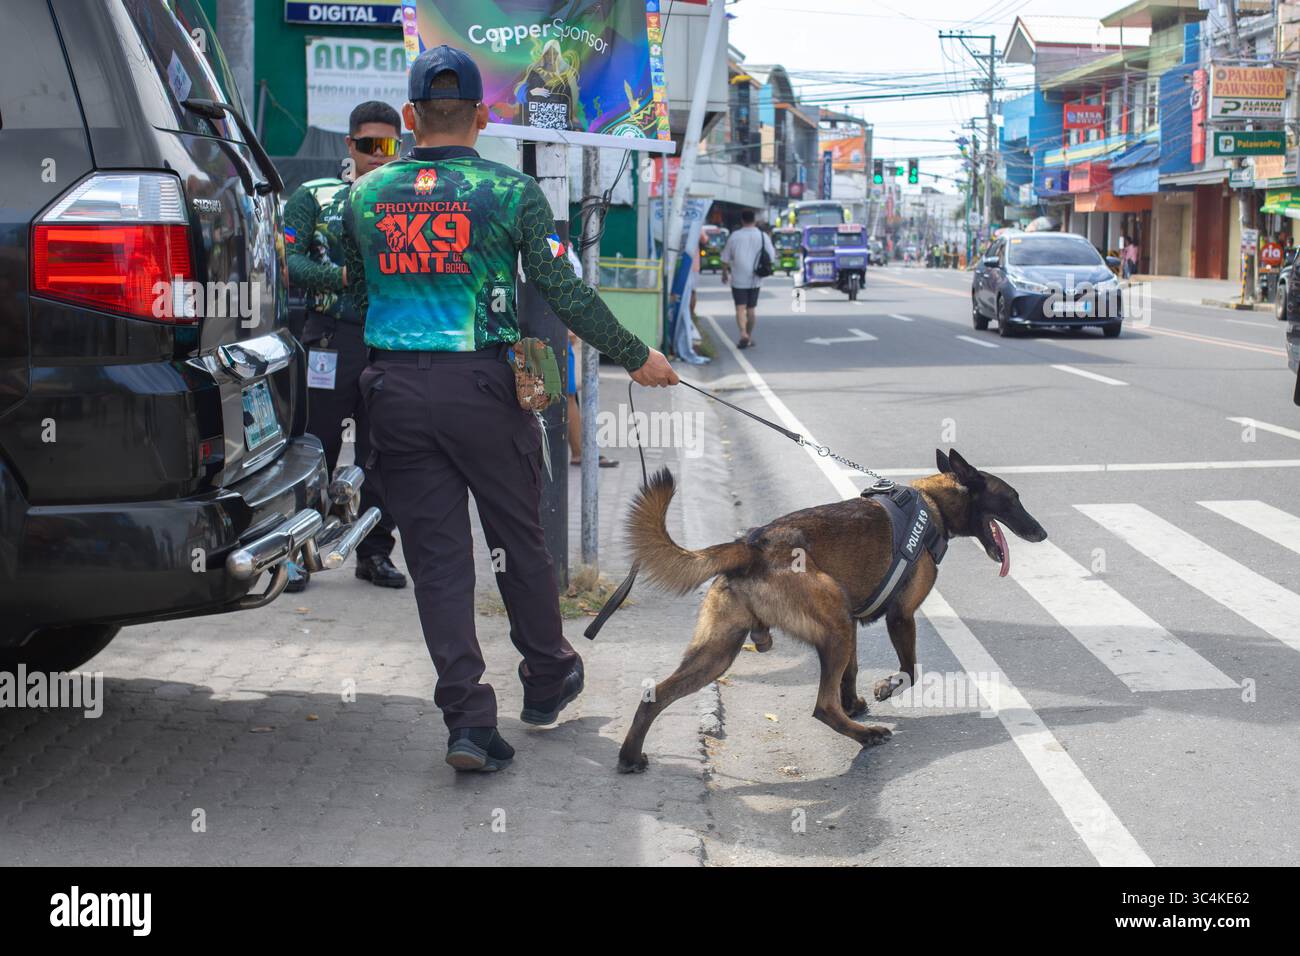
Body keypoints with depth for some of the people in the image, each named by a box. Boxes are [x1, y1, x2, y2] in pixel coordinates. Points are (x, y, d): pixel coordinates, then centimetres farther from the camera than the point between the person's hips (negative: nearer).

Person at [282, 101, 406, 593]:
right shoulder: (314, 196, 6)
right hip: (329, 341, -2)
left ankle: (375, 552, 19)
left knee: (381, 455, 7)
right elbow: (290, 261, -6)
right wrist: (343, 275, -20)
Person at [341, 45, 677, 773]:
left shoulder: (367, 195, 4)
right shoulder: (511, 192, -5)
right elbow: (563, 289, -8)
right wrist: (636, 357, 1)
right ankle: (549, 680, 32)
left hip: (397, 391, 2)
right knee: (520, 541, 15)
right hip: (482, 387, -2)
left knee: (436, 556, 5)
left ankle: (468, 719, 0)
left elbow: (352, 283, 12)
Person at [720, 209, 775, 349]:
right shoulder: (763, 236, -3)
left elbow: (725, 258, -1)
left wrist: (725, 273, 13)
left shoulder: (735, 236, -6)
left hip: (738, 279, -2)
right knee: (751, 308, 14)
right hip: (755, 279, 2)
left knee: (740, 307, -4)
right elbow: (771, 256, 0)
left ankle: (743, 334, -24)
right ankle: (749, 336, 21)